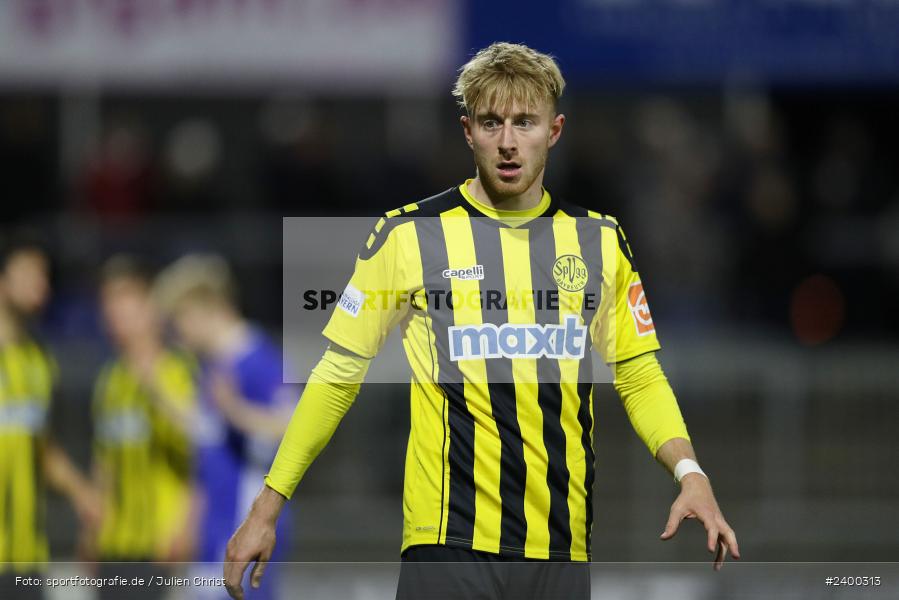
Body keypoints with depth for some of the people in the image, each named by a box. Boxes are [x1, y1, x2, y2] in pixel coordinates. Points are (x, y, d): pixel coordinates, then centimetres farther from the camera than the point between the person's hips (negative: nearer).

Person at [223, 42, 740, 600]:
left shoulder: (601, 240, 9)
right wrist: (268, 507, 3)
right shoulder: (410, 235, 0)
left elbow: (640, 378, 15)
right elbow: (338, 376, 5)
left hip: (563, 551, 3)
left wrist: (690, 472, -3)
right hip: (449, 547, -3)